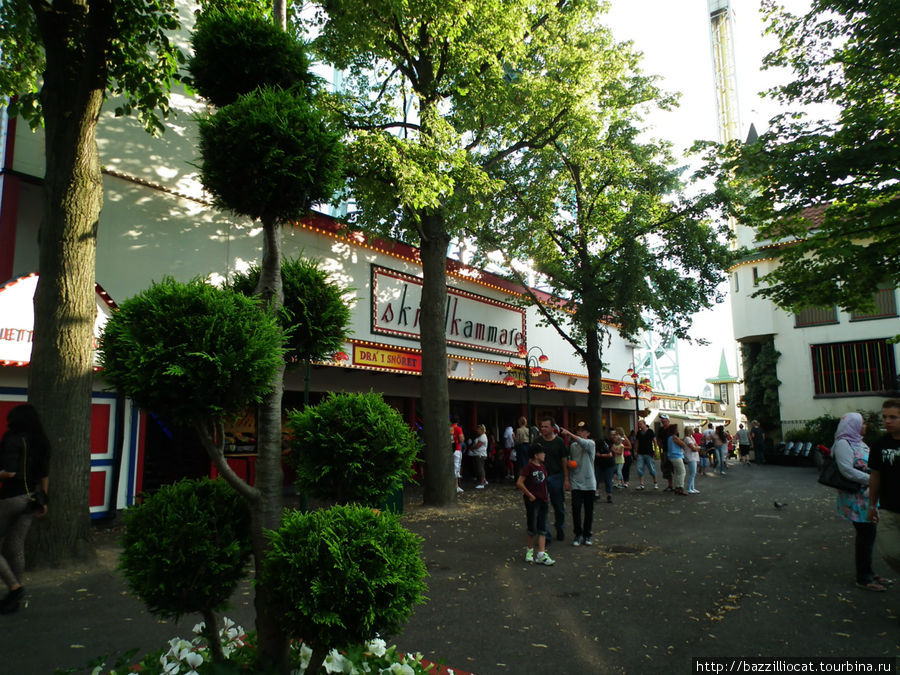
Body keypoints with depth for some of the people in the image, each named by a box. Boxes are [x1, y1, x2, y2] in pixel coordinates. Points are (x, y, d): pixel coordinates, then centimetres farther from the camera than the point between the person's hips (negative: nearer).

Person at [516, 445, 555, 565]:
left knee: (542, 529, 5)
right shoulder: (529, 467, -14)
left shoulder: (542, 467, 9)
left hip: (543, 501, 7)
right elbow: (519, 483, -17)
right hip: (532, 501, -7)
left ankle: (541, 555, 7)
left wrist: (547, 494, 11)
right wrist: (529, 495, -14)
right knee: (532, 528, 2)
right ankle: (529, 550, 23)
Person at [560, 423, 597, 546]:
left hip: (589, 482, -1)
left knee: (589, 510, 7)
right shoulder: (572, 445, 6)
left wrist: (569, 433, -32)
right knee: (576, 508, -4)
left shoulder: (591, 443, -4)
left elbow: (582, 442, -26)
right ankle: (578, 534, 10)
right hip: (576, 482, 1)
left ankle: (587, 534, 21)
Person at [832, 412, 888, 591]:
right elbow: (847, 471, -21)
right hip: (856, 498, -9)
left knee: (868, 533, 14)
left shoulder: (858, 442, 15)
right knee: (866, 534, -5)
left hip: (867, 495, 9)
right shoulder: (843, 444, -14)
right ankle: (863, 578, 4)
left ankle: (866, 572, 27)